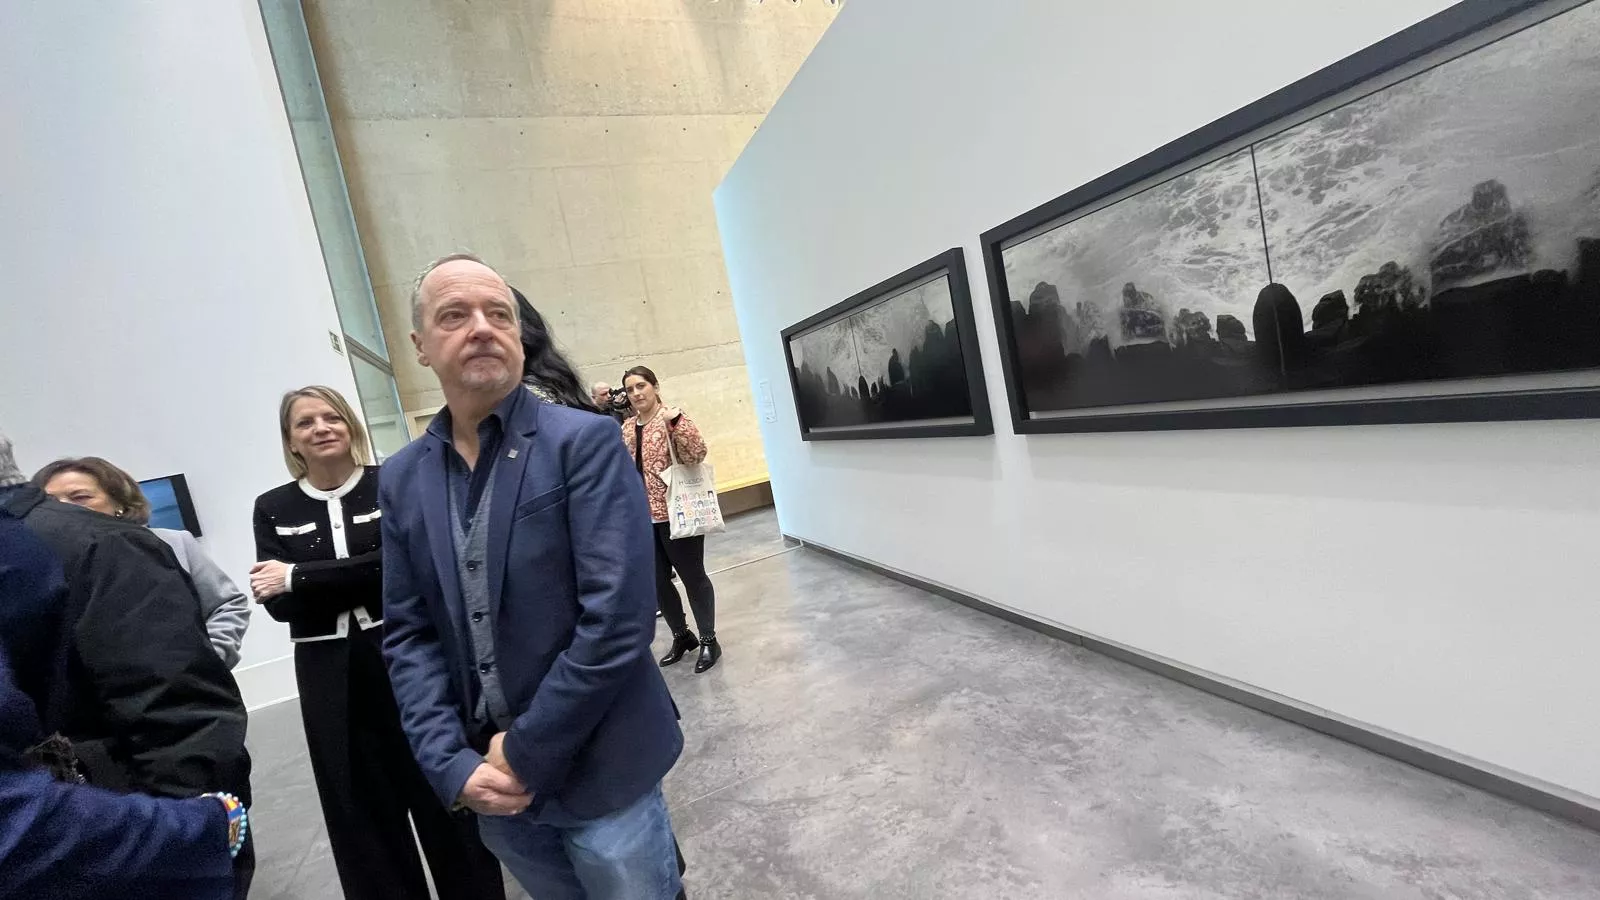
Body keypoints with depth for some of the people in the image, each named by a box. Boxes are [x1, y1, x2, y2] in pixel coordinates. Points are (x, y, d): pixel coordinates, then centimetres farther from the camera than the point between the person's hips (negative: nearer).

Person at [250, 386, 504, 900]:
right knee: (362, 810, 13)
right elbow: (278, 605, -4)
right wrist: (365, 577, -17)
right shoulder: (272, 509, 5)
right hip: (331, 677, 2)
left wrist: (299, 578, -15)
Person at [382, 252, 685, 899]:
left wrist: (526, 752, -13)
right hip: (488, 780, 4)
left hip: (601, 773, -4)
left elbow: (618, 616, -18)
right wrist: (452, 765, -7)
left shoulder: (584, 442, -12)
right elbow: (408, 634, 4)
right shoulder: (402, 479, 3)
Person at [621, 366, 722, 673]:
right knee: (658, 582, 15)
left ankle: (708, 640, 19)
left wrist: (676, 422, -29)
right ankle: (682, 636, 33)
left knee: (693, 577, 5)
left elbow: (697, 454, -21)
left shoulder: (672, 418, -8)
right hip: (643, 519, 7)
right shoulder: (626, 428, 11)